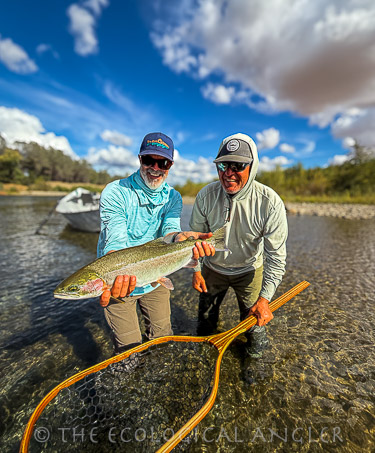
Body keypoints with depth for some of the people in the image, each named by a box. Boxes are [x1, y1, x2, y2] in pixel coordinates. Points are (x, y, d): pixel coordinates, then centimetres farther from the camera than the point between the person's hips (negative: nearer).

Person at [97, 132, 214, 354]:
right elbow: (115, 244, -28)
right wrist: (117, 275, -49)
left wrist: (182, 237, -45)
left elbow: (169, 231, -21)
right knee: (129, 350, 10)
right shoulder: (115, 193, -18)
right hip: (120, 284, -3)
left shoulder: (173, 197, -4)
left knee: (164, 339, 20)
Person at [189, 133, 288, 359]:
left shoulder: (270, 203, -26)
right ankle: (205, 339, 57)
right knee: (205, 317, 21)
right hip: (212, 267, 3)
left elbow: (276, 256, -19)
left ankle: (257, 347, 48)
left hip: (249, 270, -2)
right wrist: (196, 270, -2)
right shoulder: (206, 196, -20)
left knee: (254, 321, 10)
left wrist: (265, 298, -21)